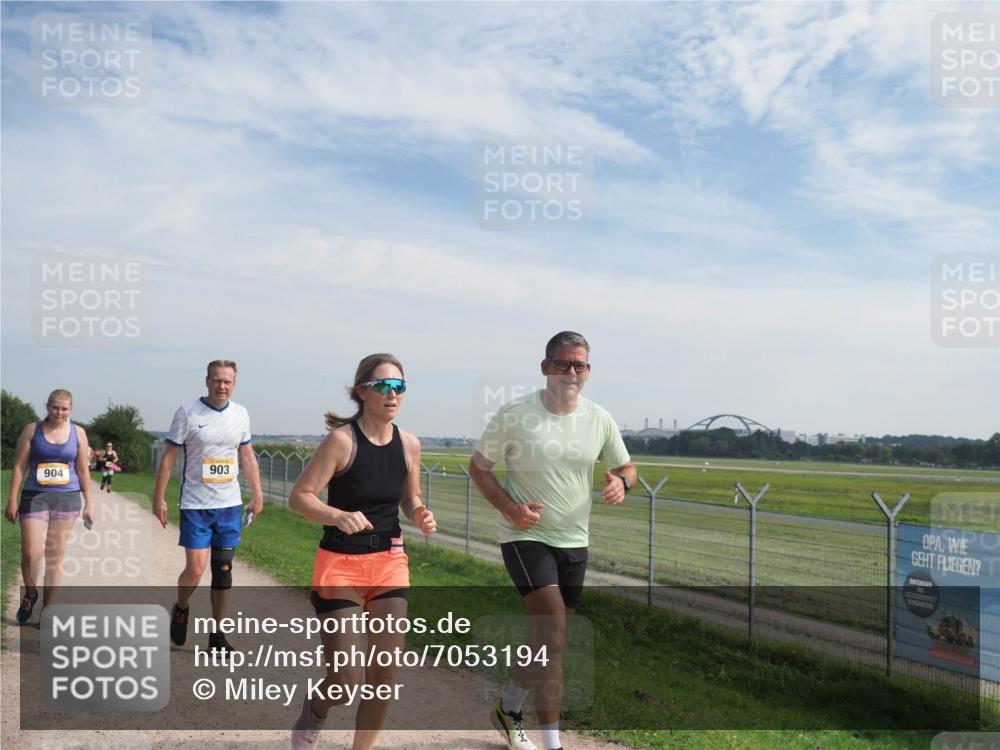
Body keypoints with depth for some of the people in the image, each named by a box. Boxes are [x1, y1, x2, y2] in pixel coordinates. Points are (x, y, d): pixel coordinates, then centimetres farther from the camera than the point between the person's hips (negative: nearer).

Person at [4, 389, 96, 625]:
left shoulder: (78, 433, 4)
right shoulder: (32, 429, 0)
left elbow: (83, 471, 8)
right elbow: (19, 467, 0)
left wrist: (88, 503, 5)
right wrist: (12, 499, -5)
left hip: (67, 498, 1)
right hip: (35, 497, -1)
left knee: (55, 555, 5)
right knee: (31, 553, -10)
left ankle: (47, 609, 15)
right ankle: (30, 594, 19)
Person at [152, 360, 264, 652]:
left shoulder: (241, 414, 5)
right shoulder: (188, 413, -7)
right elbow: (169, 457, -4)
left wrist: (257, 493, 10)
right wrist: (159, 497, -7)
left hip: (230, 505, 4)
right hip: (195, 506, -4)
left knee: (223, 569, 7)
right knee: (195, 569, -8)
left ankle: (217, 636, 17)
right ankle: (181, 609, 24)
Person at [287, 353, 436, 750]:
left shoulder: (409, 445, 0)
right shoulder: (342, 439, -15)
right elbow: (299, 496, -15)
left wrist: (420, 515, -7)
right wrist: (339, 517, -32)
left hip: (390, 561, 5)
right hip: (341, 563, -4)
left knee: (385, 674, 2)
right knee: (347, 681, -2)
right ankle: (314, 709, 32)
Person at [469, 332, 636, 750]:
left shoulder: (599, 420, -1)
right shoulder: (514, 415, -12)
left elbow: (626, 466, 11)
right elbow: (478, 468, -2)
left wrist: (621, 482, -14)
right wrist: (509, 507, -19)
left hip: (574, 543, 5)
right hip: (526, 538, -5)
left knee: (548, 641, 16)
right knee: (552, 637, -16)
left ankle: (508, 710, 39)